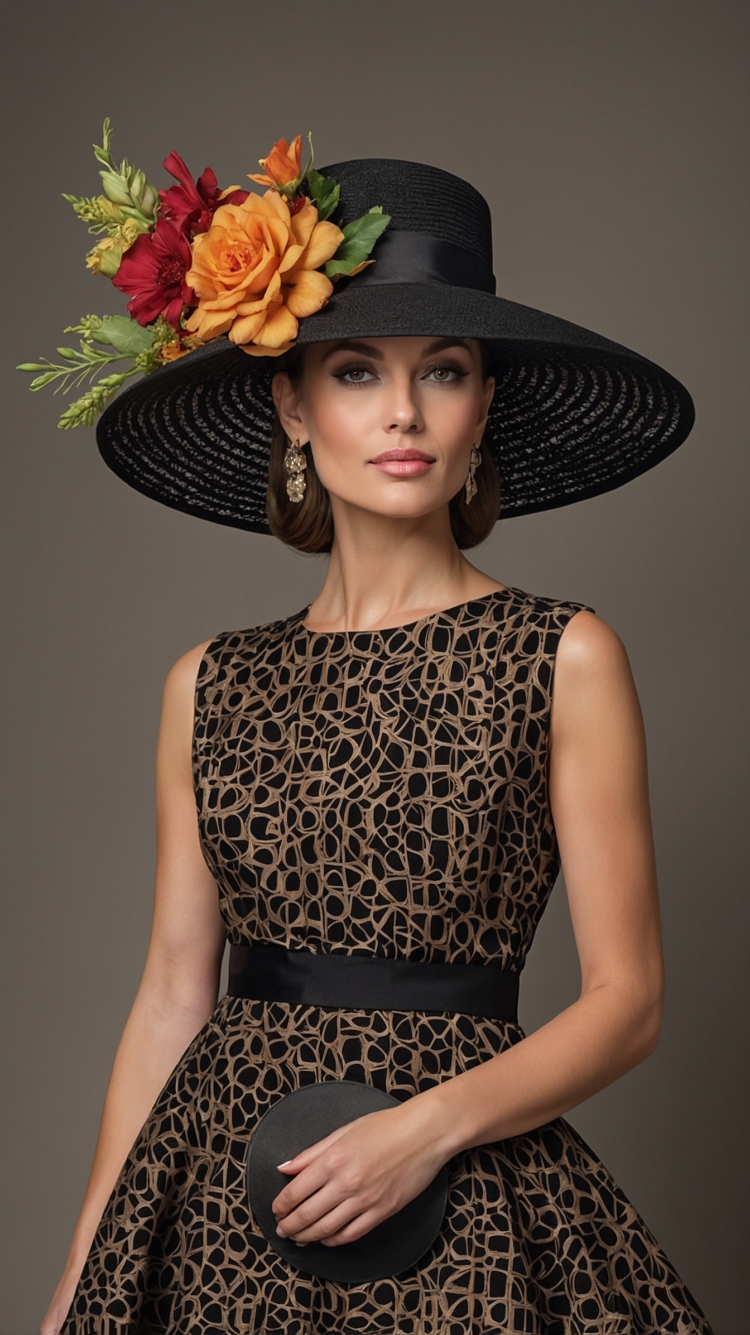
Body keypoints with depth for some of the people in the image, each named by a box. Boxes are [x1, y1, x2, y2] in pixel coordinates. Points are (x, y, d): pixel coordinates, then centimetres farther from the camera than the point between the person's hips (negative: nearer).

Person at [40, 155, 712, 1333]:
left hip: (458, 1204, -2)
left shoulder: (564, 660, -4)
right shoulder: (210, 686, 5)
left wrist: (432, 1126, -19)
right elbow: (173, 999, 6)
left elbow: (626, 1001, -5)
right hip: (218, 1186, 3)